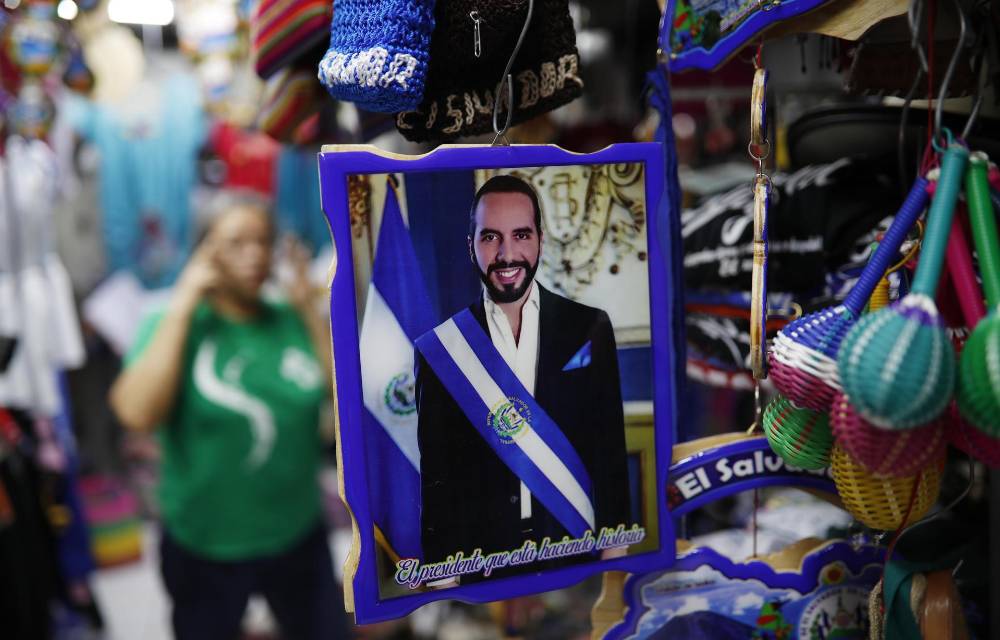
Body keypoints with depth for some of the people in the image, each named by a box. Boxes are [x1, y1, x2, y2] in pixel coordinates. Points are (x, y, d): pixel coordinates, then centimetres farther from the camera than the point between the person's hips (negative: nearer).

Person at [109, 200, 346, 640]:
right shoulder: (172, 323, -10)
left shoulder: (292, 321, -2)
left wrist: (310, 309, -10)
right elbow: (137, 414, -26)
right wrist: (182, 306, -22)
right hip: (204, 549, -2)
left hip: (299, 538, 3)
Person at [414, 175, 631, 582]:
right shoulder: (439, 350, -6)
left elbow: (611, 448, 1)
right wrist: (443, 578, -3)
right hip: (481, 561, -1)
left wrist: (614, 546, -1)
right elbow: (436, 478, -2)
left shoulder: (589, 328, -3)